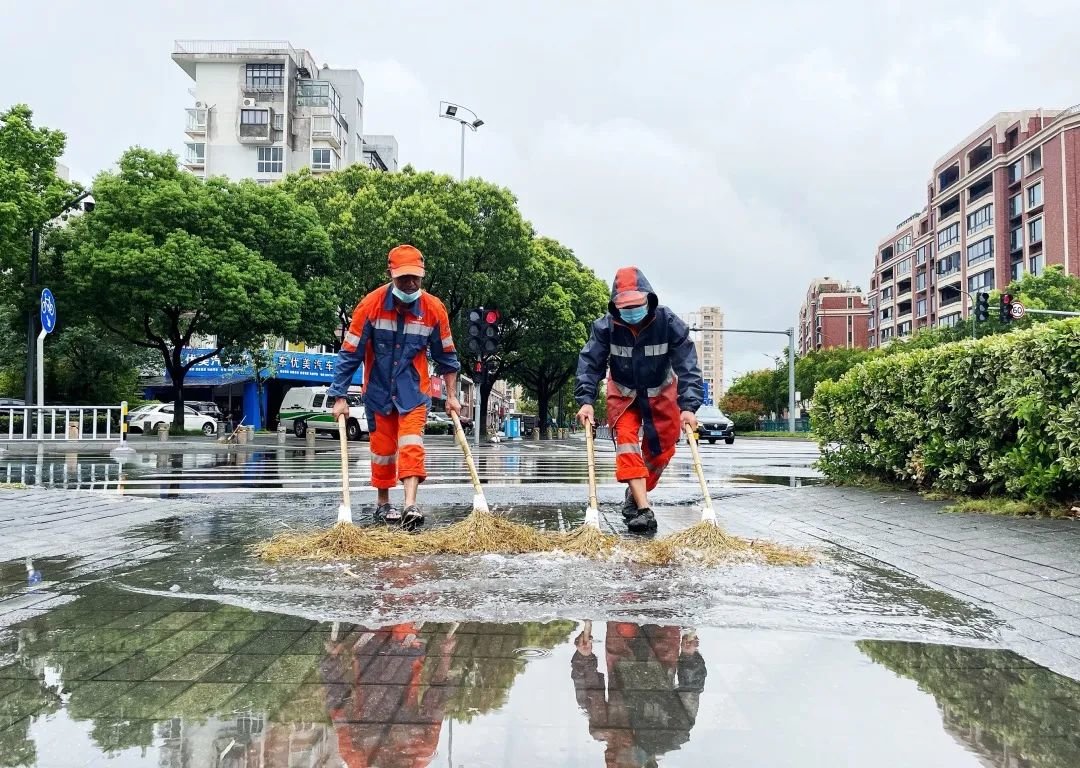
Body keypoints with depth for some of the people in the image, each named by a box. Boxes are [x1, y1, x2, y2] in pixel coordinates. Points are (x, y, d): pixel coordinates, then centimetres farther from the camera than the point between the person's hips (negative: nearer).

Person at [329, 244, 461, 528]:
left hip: (413, 389, 0)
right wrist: (340, 397, -13)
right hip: (378, 388, 0)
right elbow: (349, 353, -12)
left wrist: (451, 395, 4)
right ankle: (383, 504, 24)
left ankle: (410, 505, -19)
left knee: (411, 445, -13)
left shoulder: (434, 308, -13)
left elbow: (446, 355, 2)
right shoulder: (371, 305, -18)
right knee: (383, 447, 8)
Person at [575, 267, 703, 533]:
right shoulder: (606, 326, -23)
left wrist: (689, 406, -37)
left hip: (661, 393, 1)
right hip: (623, 393, 0)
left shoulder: (670, 323, -27)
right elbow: (590, 363, -21)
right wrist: (586, 400, -33)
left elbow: (687, 366, -28)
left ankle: (634, 497, 25)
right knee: (625, 441, -18)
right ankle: (643, 510, -25)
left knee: (661, 450, 3)